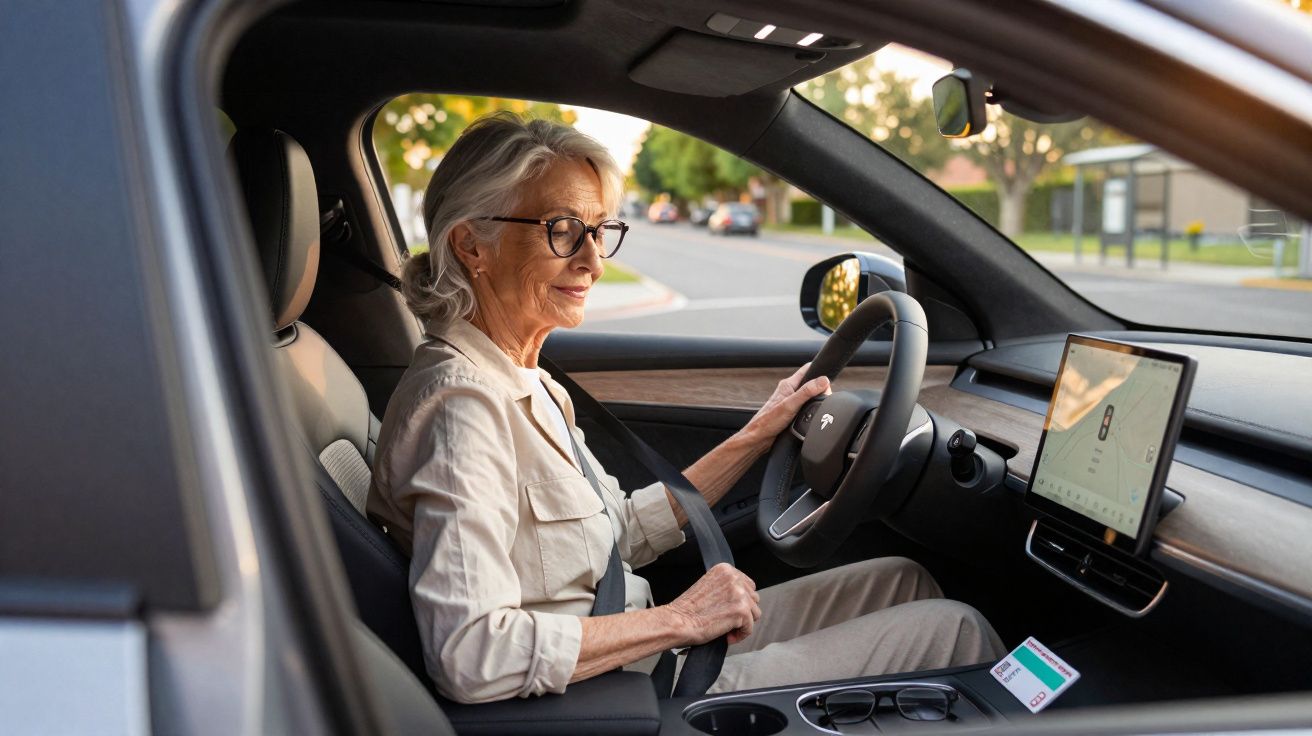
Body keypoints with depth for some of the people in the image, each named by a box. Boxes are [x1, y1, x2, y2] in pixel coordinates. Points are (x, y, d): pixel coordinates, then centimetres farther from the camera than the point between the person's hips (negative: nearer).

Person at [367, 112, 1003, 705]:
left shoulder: (520, 383, 7)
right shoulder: (462, 403, -24)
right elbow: (468, 656, -32)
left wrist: (757, 435, 10)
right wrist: (678, 620, -24)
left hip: (640, 657, 9)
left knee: (903, 580, 15)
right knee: (951, 629, -2)